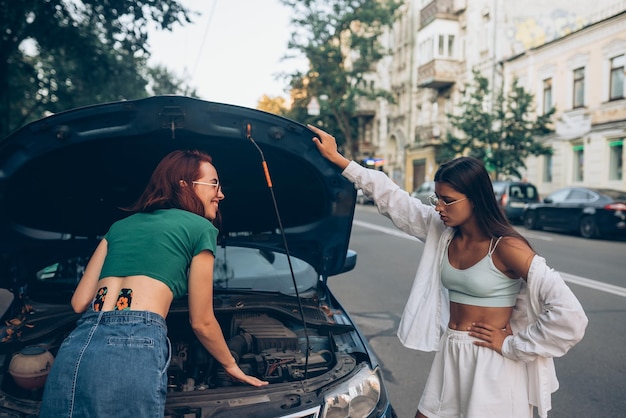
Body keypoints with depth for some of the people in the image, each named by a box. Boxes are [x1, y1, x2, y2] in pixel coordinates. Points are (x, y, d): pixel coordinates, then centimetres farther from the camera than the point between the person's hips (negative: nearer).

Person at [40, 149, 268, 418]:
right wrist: (231, 365, 28)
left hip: (76, 348, 6)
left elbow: (79, 302, 18)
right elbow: (202, 322, 11)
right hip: (135, 349, -6)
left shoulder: (120, 226, 24)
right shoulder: (200, 228, 7)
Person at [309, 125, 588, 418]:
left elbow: (569, 313, -21)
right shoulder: (441, 232, 0)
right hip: (450, 357, 6)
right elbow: (392, 198, 3)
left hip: (492, 366, -6)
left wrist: (512, 345, -15)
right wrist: (337, 159, 4)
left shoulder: (506, 247, -18)